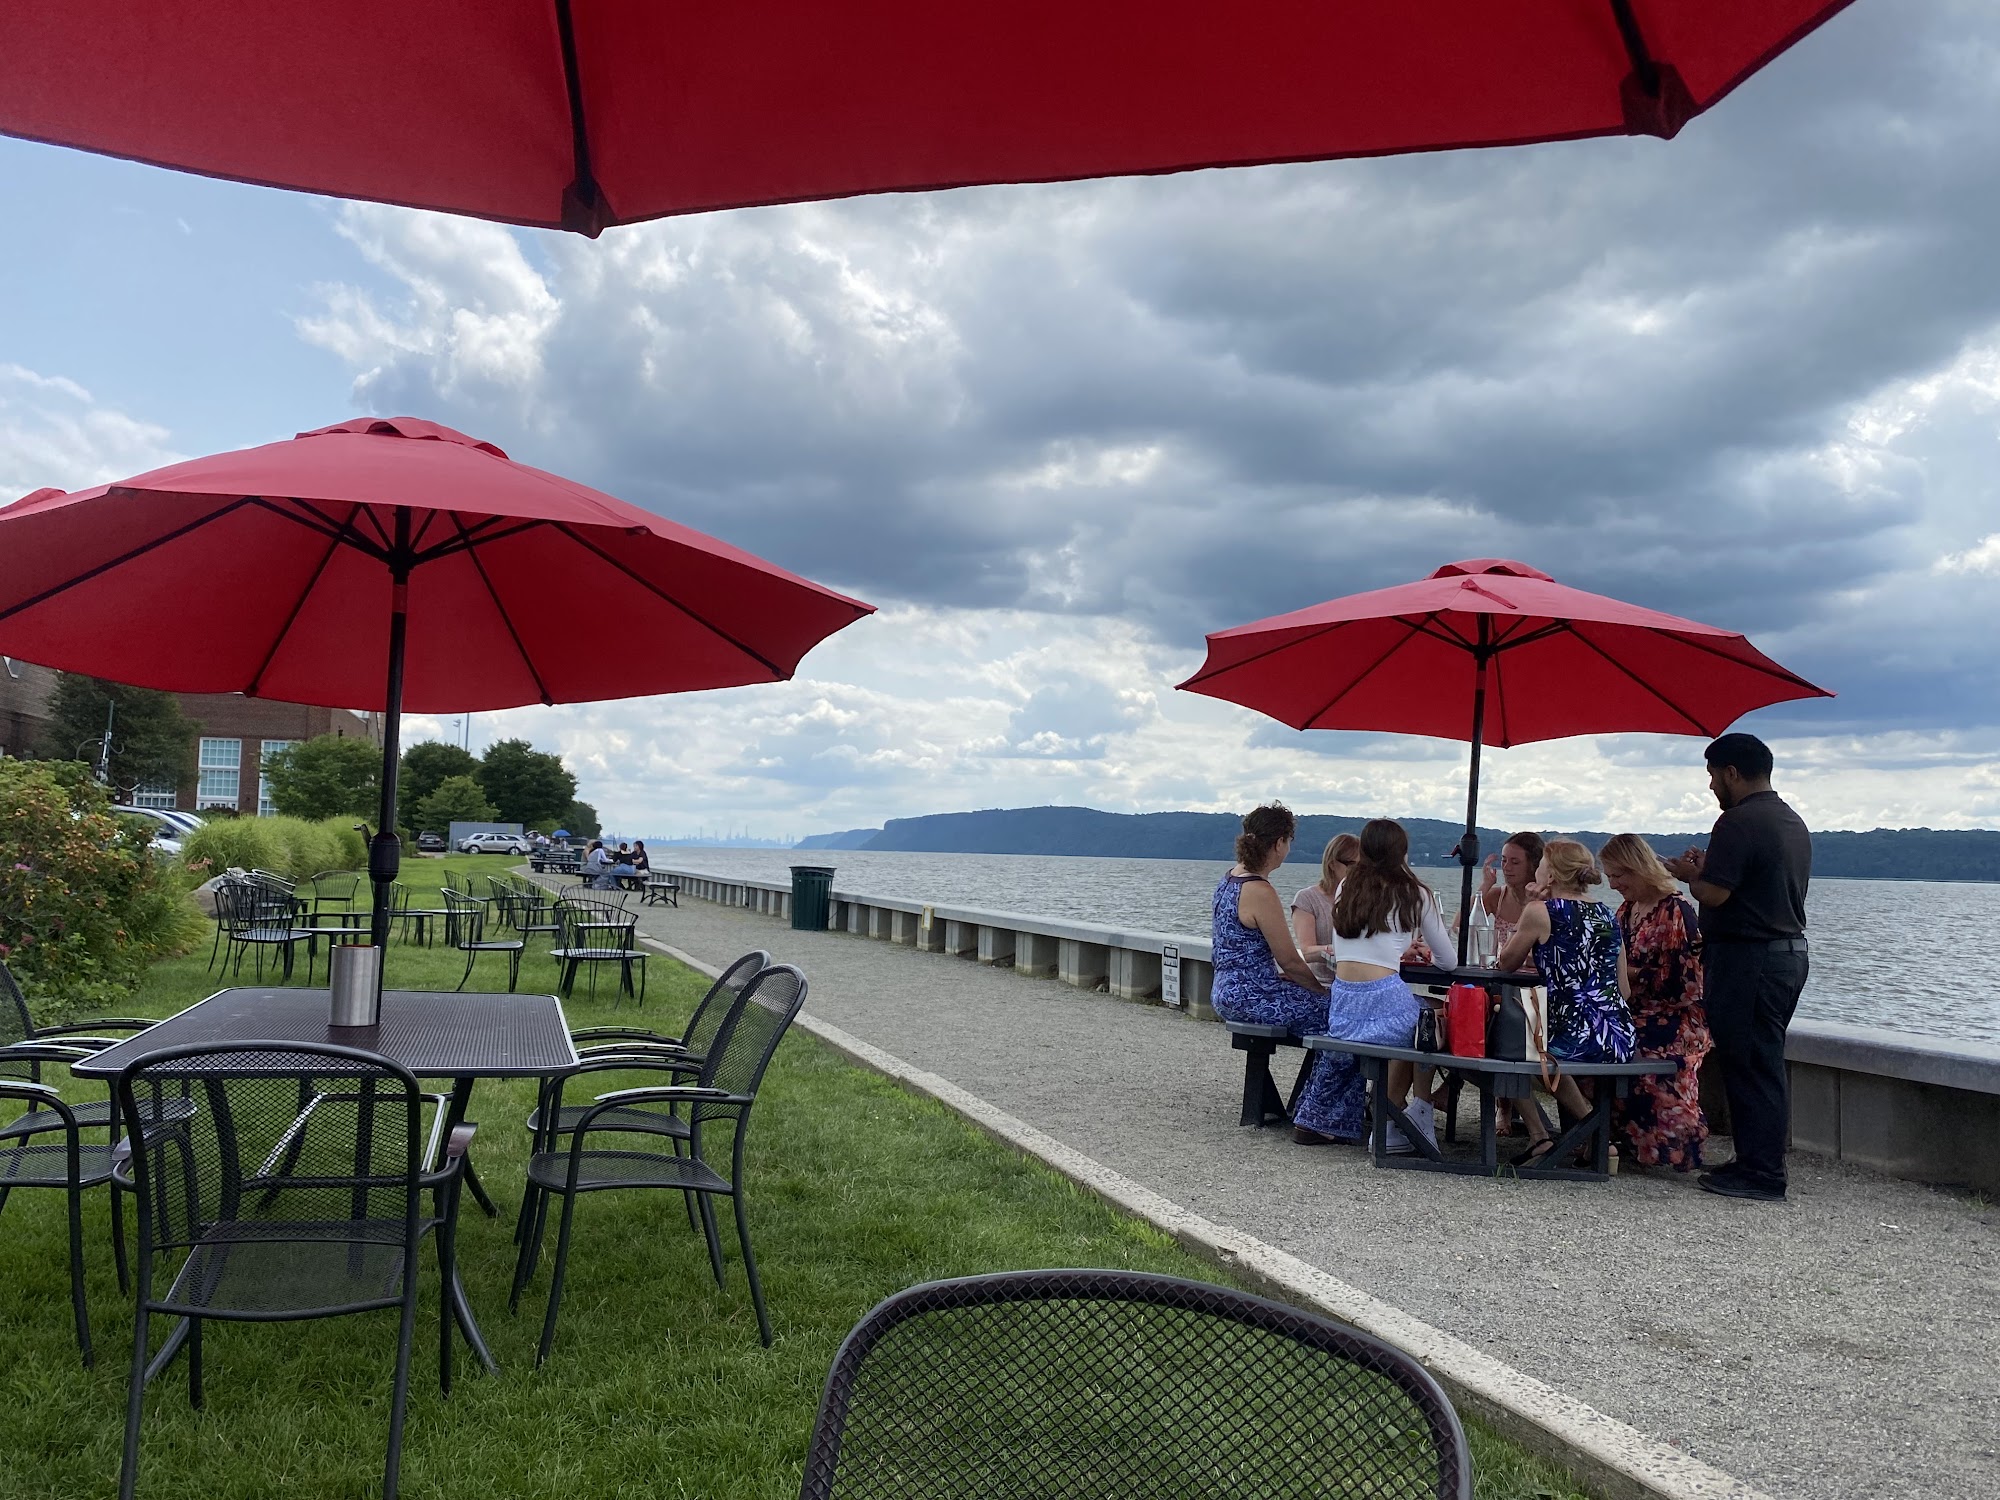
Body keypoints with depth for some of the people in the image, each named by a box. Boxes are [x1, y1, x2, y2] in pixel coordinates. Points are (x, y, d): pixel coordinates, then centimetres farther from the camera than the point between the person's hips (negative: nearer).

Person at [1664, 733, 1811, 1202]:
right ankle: (1758, 1163, 20)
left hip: (1746, 958, -10)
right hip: (1789, 950, 10)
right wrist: (1707, 868, 19)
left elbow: (1714, 894, -21)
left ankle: (1760, 1175, -1)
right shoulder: (1793, 823, 16)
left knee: (1748, 1064, -5)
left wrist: (1688, 873, -1)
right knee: (1765, 1062, 14)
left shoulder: (1739, 821, -16)